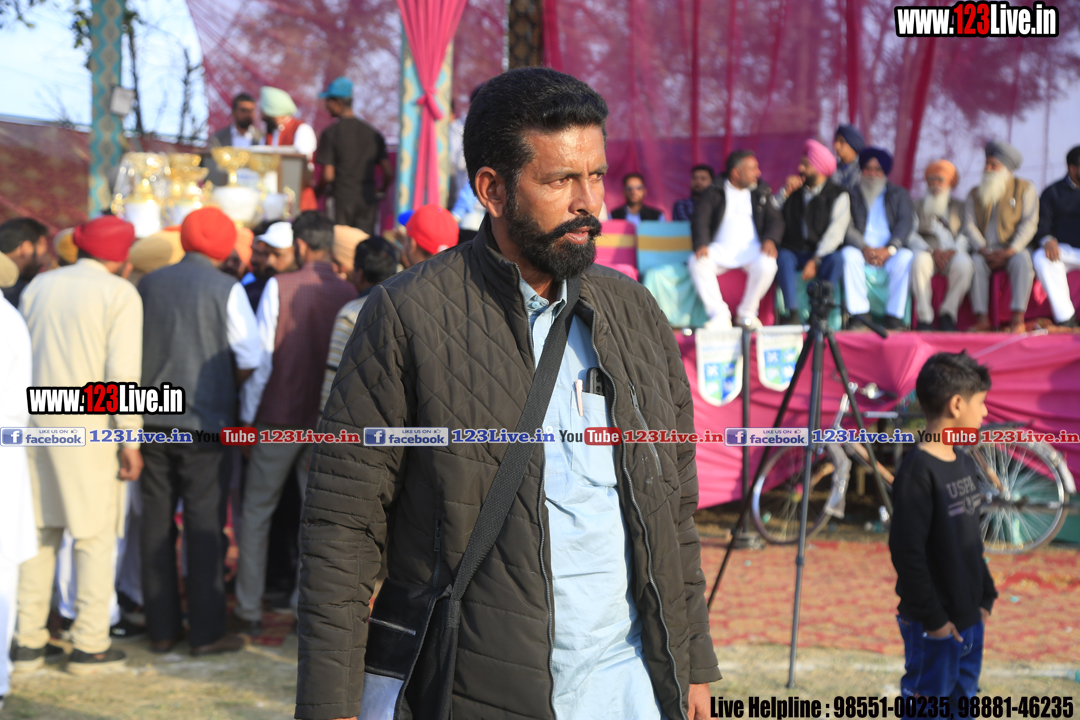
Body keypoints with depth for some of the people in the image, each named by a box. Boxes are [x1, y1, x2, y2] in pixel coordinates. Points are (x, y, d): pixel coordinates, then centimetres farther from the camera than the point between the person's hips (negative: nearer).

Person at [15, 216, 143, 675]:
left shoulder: (38, 287, 12)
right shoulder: (120, 294, -4)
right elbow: (123, 373, -12)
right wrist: (130, 438, -9)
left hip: (36, 424, 5)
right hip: (89, 430, -5)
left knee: (38, 533, 11)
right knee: (96, 537, 1)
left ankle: (28, 640, 14)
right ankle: (89, 645, 0)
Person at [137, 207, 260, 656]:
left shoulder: (149, 285, 6)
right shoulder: (227, 289, -6)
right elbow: (250, 360, -8)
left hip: (153, 421, 4)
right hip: (205, 422, -4)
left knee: (157, 523, 9)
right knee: (205, 526, 1)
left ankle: (161, 629, 13)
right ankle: (206, 632, 3)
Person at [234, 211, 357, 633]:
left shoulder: (280, 287, -9)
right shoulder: (348, 295, -1)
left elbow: (261, 359, -9)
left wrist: (248, 416, 0)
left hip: (280, 417, -2)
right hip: (328, 421, 2)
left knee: (257, 514, 9)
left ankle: (249, 610, 11)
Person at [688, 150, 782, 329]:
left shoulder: (761, 192, 14)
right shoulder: (713, 192, 8)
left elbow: (775, 220, 7)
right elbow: (700, 220, -3)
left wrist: (770, 239, -15)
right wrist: (701, 244, -23)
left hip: (751, 248, 1)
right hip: (720, 248, 0)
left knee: (767, 264, -33)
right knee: (697, 262, -31)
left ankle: (747, 313, -13)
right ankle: (719, 316, -25)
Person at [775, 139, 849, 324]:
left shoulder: (838, 195, 2)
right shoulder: (795, 189, 15)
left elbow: (835, 232, -9)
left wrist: (815, 260, -20)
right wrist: (785, 192, -3)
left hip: (822, 253, -2)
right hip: (794, 251, 2)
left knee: (835, 260, -35)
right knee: (783, 258, -32)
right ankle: (793, 314, -40)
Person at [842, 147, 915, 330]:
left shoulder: (899, 194, 17)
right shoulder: (852, 196, 15)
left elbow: (905, 223, 1)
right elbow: (846, 227, 1)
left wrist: (889, 249, -18)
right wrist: (864, 248, -19)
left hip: (890, 252, 0)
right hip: (861, 250, 0)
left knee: (906, 257, -33)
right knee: (849, 254, -34)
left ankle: (894, 317, -30)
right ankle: (860, 314, -33)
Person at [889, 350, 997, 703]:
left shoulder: (965, 465, 10)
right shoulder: (918, 472, -19)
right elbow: (906, 551, -22)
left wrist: (985, 597, 13)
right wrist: (932, 618, -19)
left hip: (969, 620, 9)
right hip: (934, 628, -9)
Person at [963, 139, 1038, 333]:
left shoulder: (1025, 188, 8)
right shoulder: (975, 194, 16)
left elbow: (1029, 223, -3)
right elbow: (969, 225, 5)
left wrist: (1010, 251, -17)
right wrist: (984, 251, -14)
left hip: (1014, 249, -2)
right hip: (986, 250, 2)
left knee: (1022, 260, -35)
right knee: (976, 262, -32)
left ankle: (1018, 317, -40)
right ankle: (982, 319, -36)